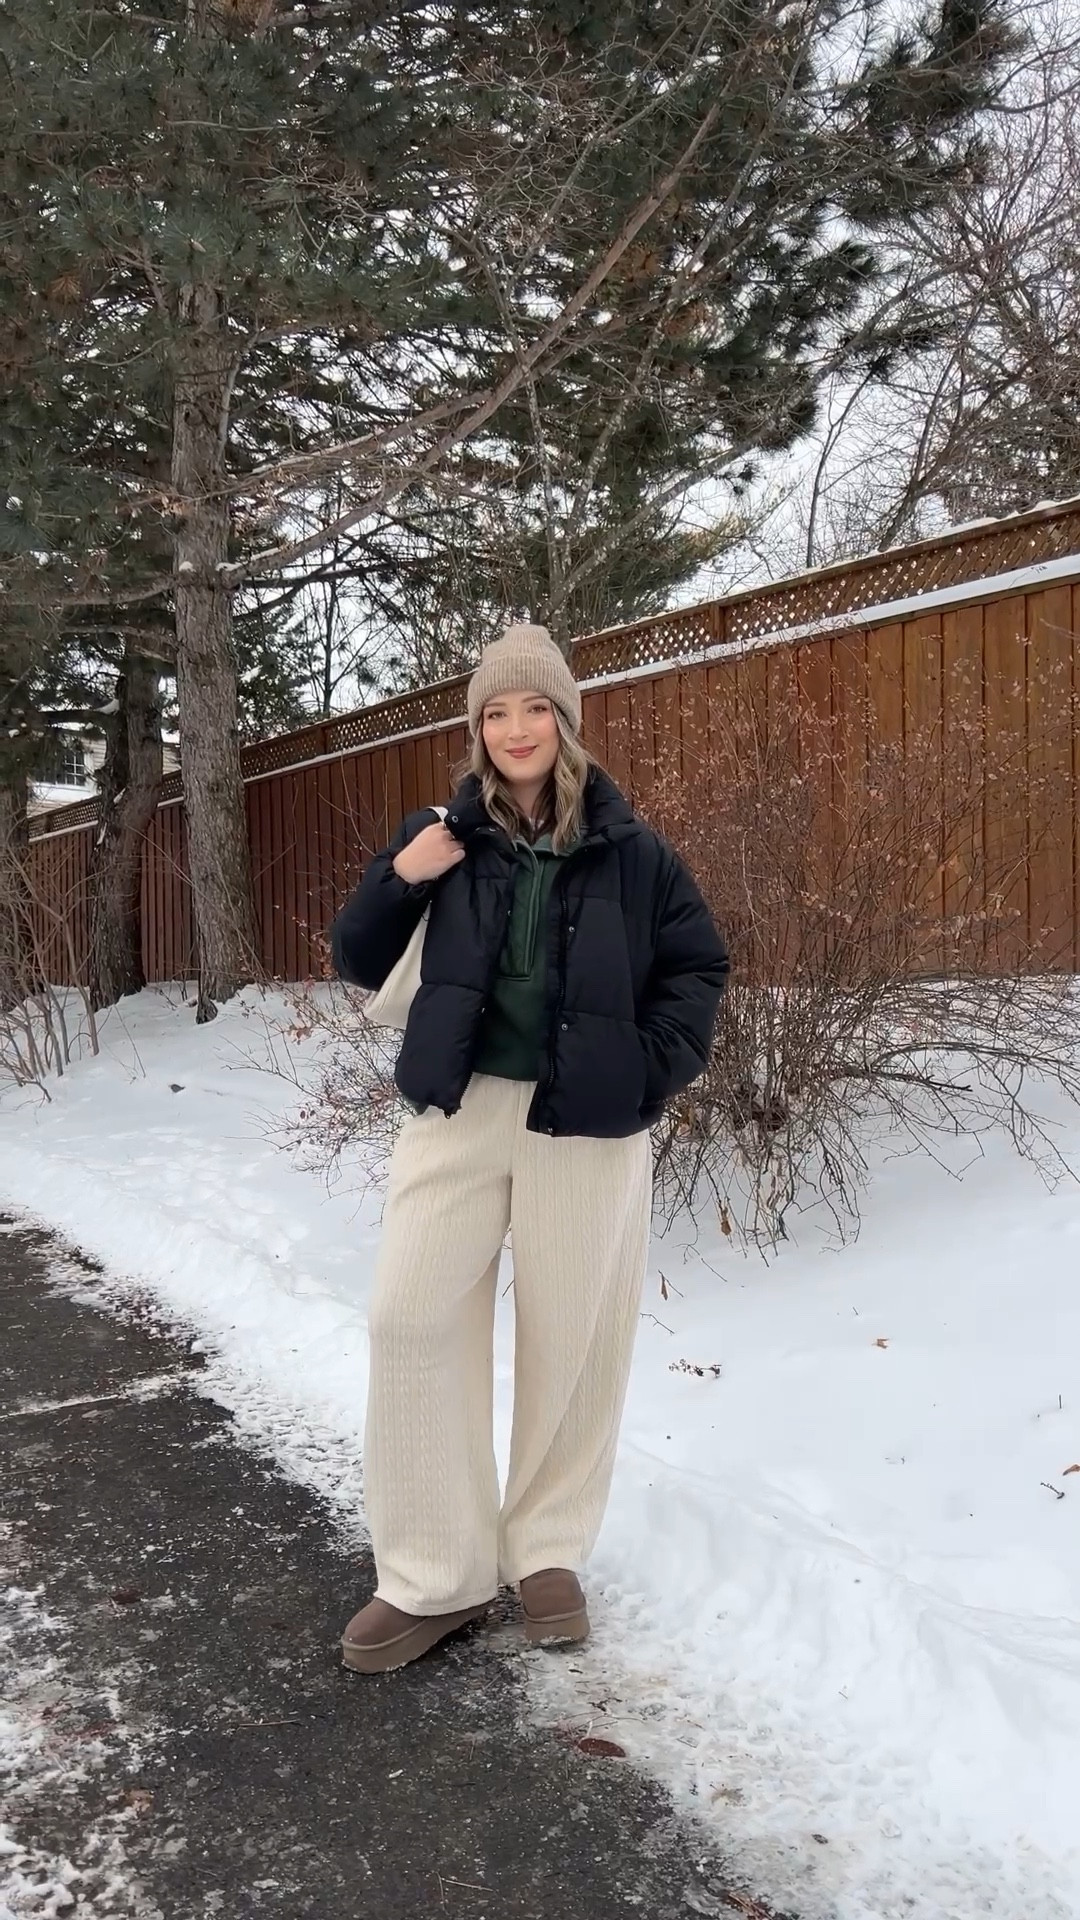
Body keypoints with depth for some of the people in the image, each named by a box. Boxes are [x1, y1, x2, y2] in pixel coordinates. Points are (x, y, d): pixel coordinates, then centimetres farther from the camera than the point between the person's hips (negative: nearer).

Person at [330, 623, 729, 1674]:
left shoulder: (627, 849, 1)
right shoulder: (444, 837, 4)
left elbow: (699, 964, 10)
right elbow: (359, 964, 6)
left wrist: (655, 1067, -3)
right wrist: (398, 878, -11)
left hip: (587, 1124, -1)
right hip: (457, 1111, 1)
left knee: (571, 1338, 6)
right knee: (410, 1318, -4)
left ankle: (545, 1549, 27)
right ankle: (432, 1574, 10)